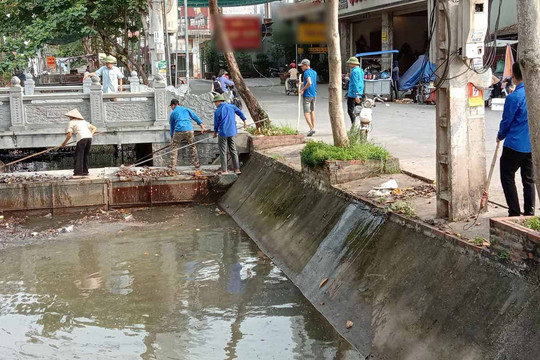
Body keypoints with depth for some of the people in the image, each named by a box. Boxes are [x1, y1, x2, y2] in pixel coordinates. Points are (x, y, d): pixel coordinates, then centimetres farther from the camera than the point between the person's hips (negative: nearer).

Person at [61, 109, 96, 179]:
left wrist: (64, 143, 11)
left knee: (78, 156, -4)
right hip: (89, 137, 6)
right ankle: (85, 172, 14)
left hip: (82, 138, -6)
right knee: (85, 155, 16)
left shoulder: (71, 122, 10)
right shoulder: (84, 121, 29)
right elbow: (94, 128, 28)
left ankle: (78, 173, -12)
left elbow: (69, 134, 0)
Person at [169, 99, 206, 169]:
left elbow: (172, 127, 23)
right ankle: (196, 164, 16)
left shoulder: (172, 113, 18)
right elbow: (196, 117, 12)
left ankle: (173, 165, 11)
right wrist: (202, 127, 8)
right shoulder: (186, 109, 21)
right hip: (189, 130, 2)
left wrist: (172, 137, 31)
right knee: (192, 146, 16)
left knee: (174, 146, 13)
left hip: (179, 131, -2)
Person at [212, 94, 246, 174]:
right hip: (232, 132, 5)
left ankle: (224, 170, 6)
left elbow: (216, 124, -2)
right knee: (233, 151, 13)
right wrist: (244, 121, 31)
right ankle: (237, 169, 14)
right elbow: (240, 113, 13)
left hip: (223, 133, -4)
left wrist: (215, 133, 17)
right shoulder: (231, 107, 1)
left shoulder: (217, 111, -11)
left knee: (223, 152, 5)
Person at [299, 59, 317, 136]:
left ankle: (311, 128, -19)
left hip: (307, 95, -8)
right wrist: (303, 83, 21)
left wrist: (303, 89, -16)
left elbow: (309, 82, -27)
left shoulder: (306, 72, -14)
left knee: (306, 113, -8)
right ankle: (313, 127, 21)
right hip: (314, 94, 8)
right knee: (312, 111, 18)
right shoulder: (314, 72, 12)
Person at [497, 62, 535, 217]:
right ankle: (530, 213, 17)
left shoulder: (514, 97, -17)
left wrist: (500, 136, 11)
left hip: (515, 144, -6)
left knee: (507, 178, 5)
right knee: (529, 179, 14)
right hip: (532, 145, 6)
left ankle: (514, 214, 3)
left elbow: (506, 121, -7)